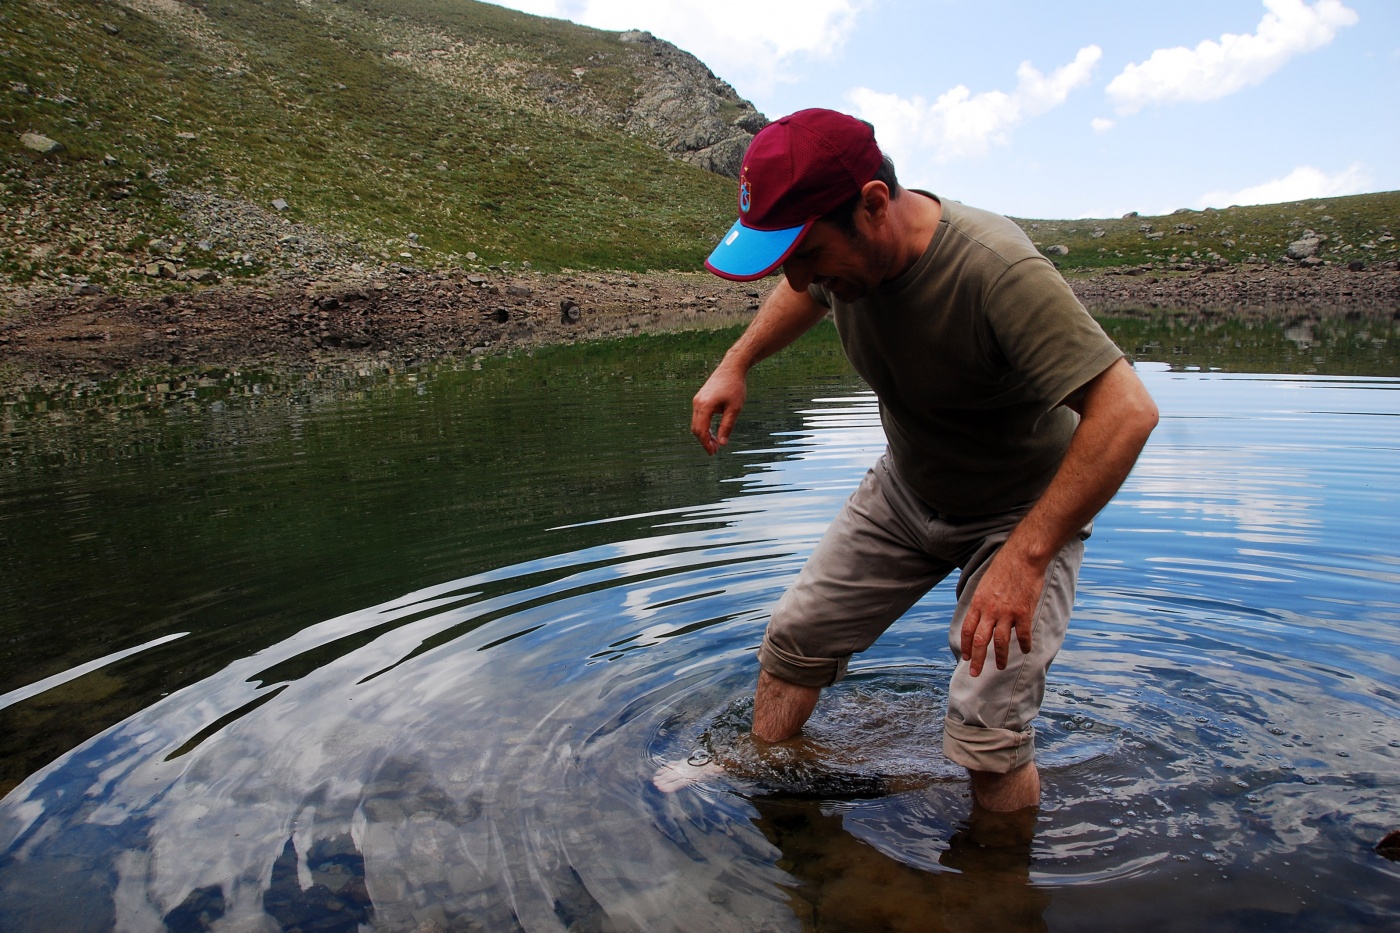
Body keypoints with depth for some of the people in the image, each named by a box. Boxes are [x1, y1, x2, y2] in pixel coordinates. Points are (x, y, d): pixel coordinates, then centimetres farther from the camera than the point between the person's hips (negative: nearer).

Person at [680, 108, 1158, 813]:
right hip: (903, 491, 6)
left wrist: (1025, 556, -42)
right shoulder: (845, 247, -13)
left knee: (988, 736, -15)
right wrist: (735, 364, 0)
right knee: (793, 644, 6)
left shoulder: (998, 270, -36)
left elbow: (1127, 410, -39)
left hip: (1026, 510, -6)